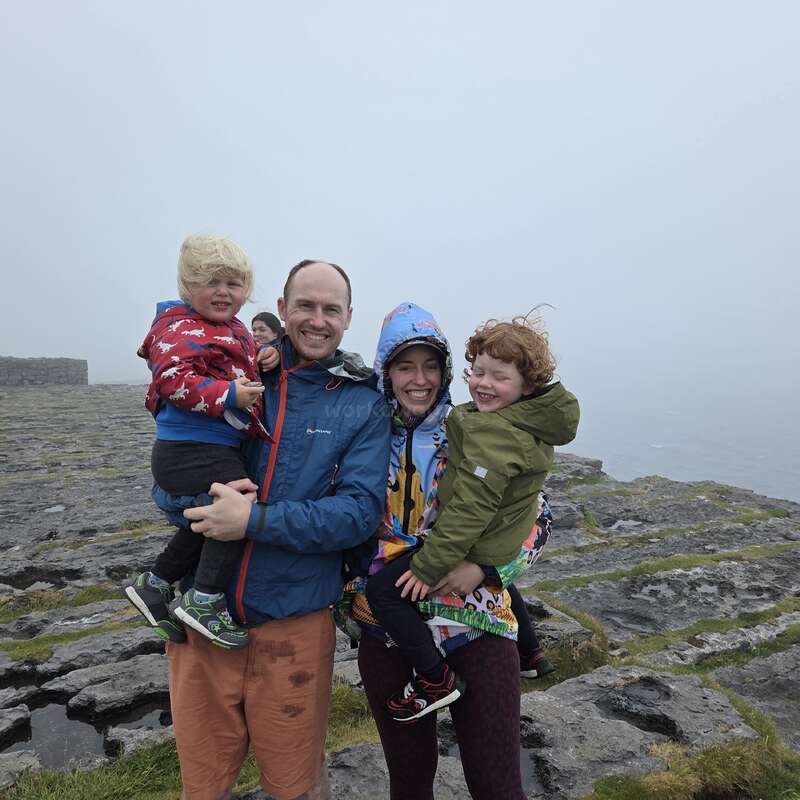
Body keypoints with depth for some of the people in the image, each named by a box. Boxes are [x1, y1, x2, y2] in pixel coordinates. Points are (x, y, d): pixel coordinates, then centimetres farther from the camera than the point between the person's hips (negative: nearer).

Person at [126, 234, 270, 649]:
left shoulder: (234, 331, 18)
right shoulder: (181, 328, -9)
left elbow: (242, 377, 30)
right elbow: (173, 380, -22)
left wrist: (263, 363, 9)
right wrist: (229, 394, -27)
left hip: (219, 447, 10)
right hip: (189, 448, -10)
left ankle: (154, 584, 35)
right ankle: (204, 600, -8)